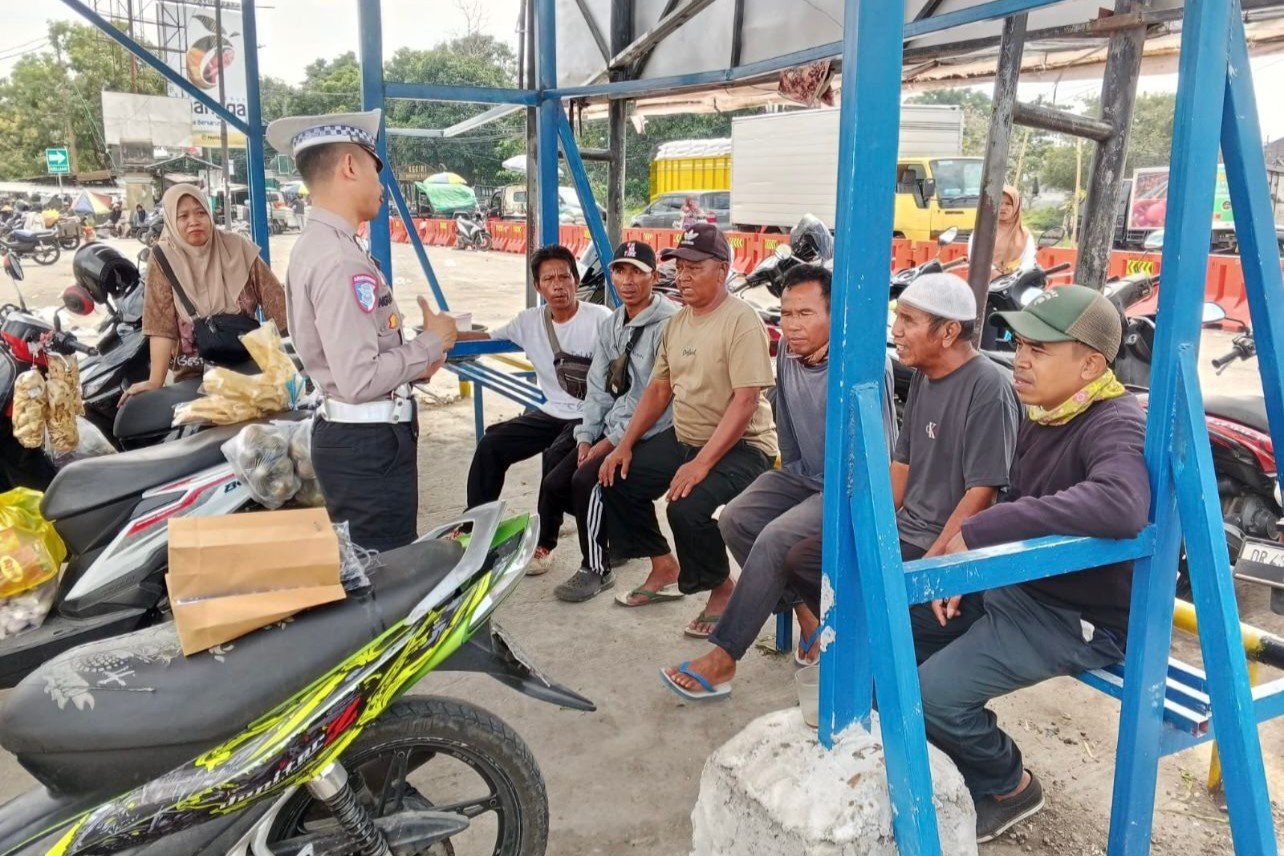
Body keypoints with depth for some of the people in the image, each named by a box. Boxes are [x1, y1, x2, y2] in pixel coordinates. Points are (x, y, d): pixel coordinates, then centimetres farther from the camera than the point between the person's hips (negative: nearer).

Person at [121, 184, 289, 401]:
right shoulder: (164, 258, -8)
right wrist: (155, 382, -21)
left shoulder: (238, 248, -5)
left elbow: (274, 300, -5)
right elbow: (161, 323, -13)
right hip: (194, 376, -1)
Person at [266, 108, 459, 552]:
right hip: (369, 444, -10)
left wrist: (413, 362, 10)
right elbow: (359, 380, -26)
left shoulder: (314, 245, 12)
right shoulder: (341, 259, -21)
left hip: (347, 433, 10)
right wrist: (431, 342, -14)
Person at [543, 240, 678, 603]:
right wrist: (586, 437, 0)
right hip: (609, 432, 8)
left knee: (587, 480, -23)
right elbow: (598, 388, 13)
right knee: (554, 484, -2)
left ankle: (596, 569, -3)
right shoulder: (609, 325, 12)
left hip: (649, 435, -8)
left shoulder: (670, 323, -16)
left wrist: (611, 442, -17)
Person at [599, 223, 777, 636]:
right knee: (615, 479, 4)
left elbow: (745, 402, -24)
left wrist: (701, 464, -30)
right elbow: (658, 389, 14)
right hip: (682, 438, 9)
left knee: (688, 507, -31)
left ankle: (723, 591, -1)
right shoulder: (677, 322, 9)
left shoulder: (742, 321, -17)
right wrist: (625, 445, 4)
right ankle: (665, 569, 21)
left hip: (740, 447, -9)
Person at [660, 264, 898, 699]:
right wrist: (789, 473, 12)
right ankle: (805, 608, 4)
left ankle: (723, 658, -15)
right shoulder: (789, 352, 0)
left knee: (774, 540, -27)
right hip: (802, 475, 8)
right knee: (734, 520, -13)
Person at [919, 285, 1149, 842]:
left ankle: (1008, 789, 11)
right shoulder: (1043, 417, 5)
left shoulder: (1117, 426, -24)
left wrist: (975, 531, -42)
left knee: (934, 695, -20)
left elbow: (1120, 504, -46)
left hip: (1083, 618, -9)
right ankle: (943, 761, 26)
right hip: (1020, 586, 9)